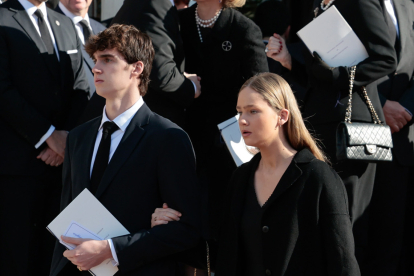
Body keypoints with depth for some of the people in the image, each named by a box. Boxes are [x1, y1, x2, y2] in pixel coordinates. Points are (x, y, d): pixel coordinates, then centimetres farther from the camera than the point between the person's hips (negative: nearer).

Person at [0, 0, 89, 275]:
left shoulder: (66, 25, 17)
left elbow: (81, 87, 11)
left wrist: (66, 135, -5)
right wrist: (49, 135, -14)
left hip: (61, 159, 6)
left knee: (52, 247, 6)